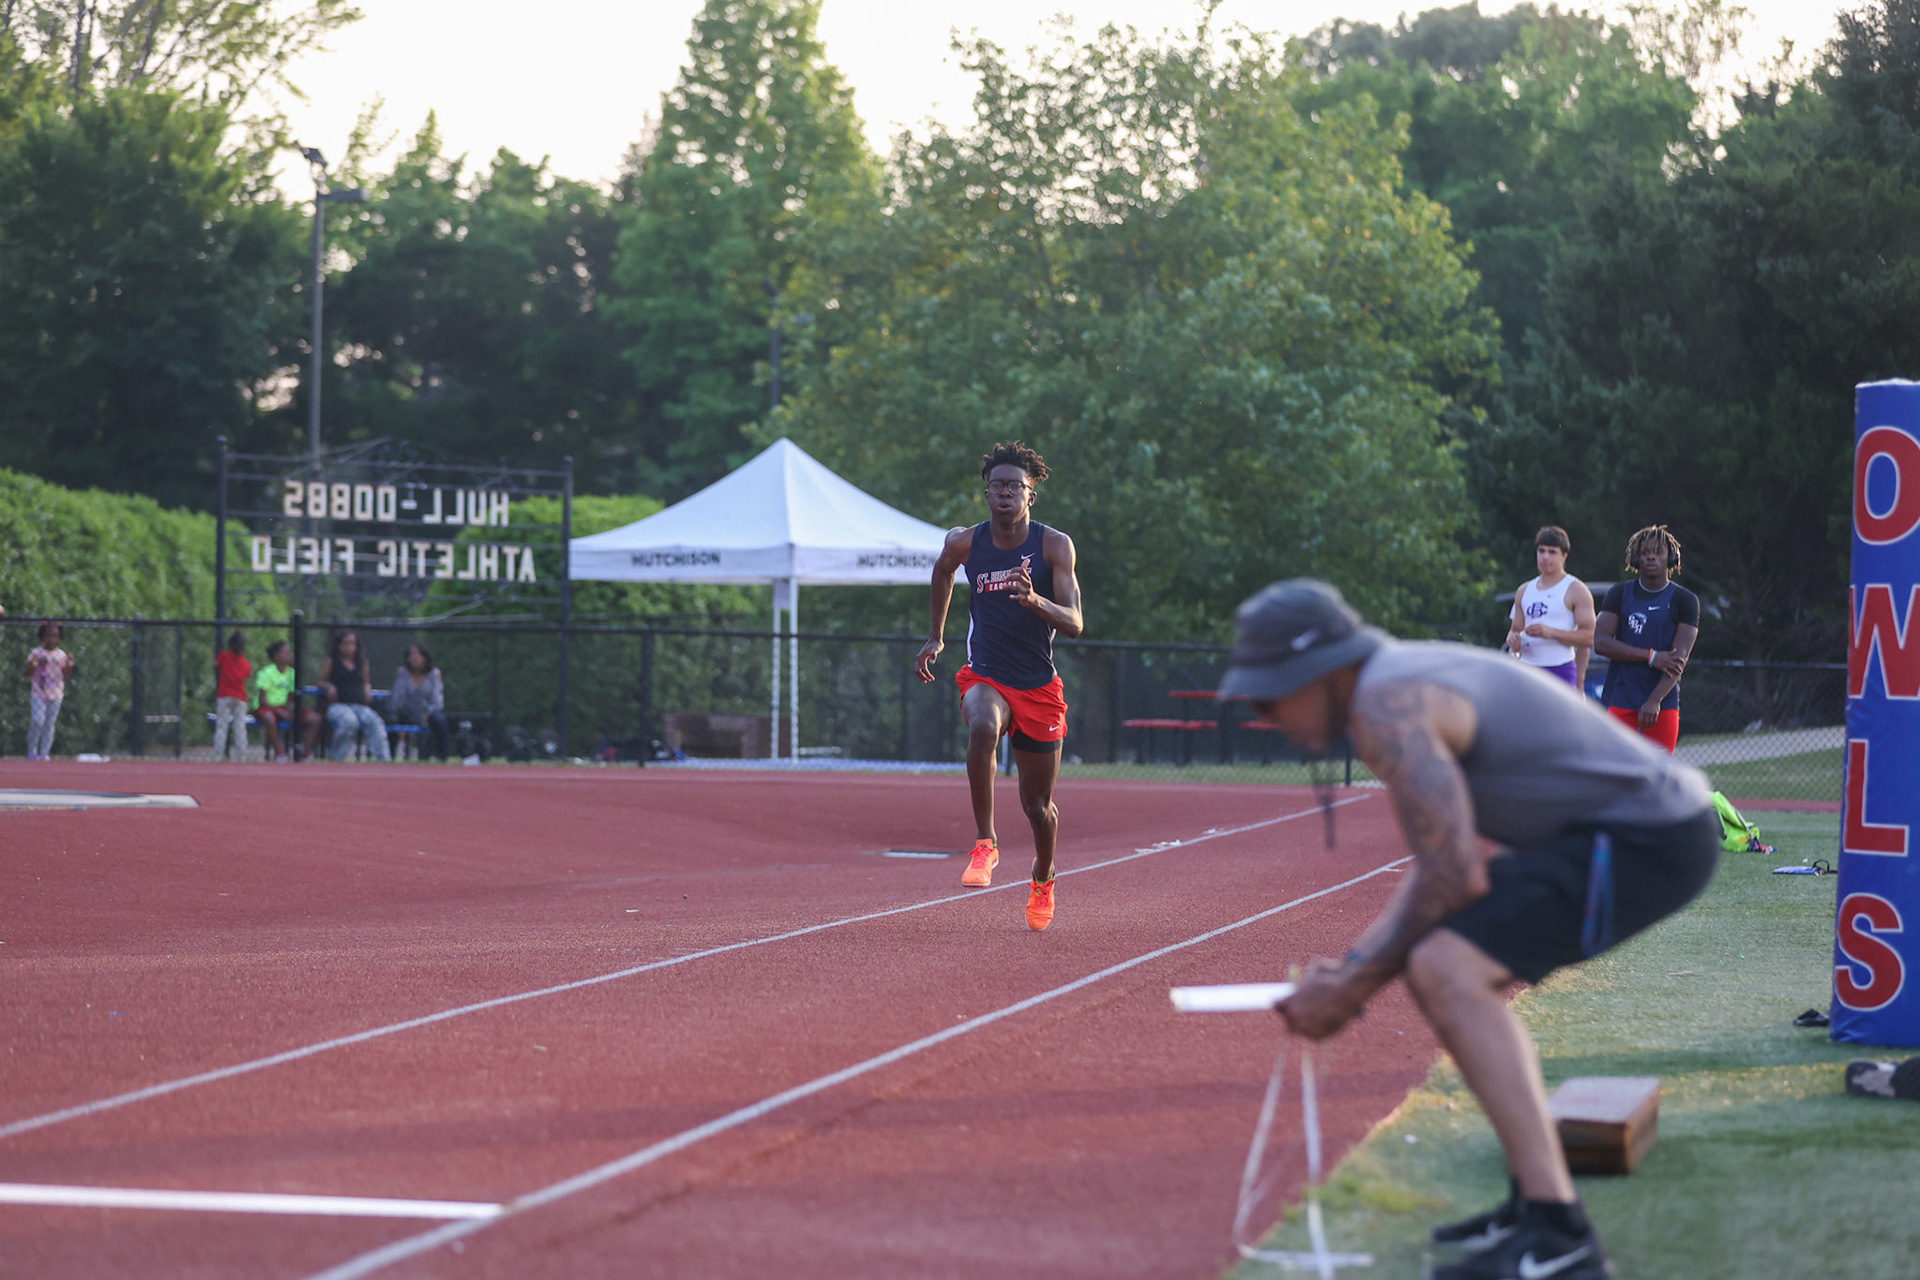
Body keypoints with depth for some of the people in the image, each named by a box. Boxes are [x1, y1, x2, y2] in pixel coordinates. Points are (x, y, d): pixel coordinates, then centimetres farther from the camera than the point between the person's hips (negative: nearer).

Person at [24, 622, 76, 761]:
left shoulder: (61, 655, 7)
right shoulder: (36, 654, 0)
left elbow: (66, 677, 10)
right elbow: (28, 674, -1)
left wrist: (69, 665, -8)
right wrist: (33, 664, -21)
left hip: (56, 694, 3)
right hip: (38, 693, -3)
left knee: (49, 724, 4)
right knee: (37, 721, -15)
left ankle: (44, 753, 9)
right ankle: (32, 752, -2)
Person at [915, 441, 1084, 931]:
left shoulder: (1055, 545, -8)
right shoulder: (964, 543, -3)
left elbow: (1073, 624, -16)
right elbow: (943, 571, 23)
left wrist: (1034, 600, -34)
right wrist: (934, 637, 25)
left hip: (1038, 685, 0)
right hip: (985, 677, 0)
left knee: (1038, 805, 9)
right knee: (982, 727, -38)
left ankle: (1043, 880, 41)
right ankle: (984, 844, -30)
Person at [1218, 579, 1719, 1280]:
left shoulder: (1386, 707, -16)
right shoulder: (1407, 675, 16)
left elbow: (1454, 878, -19)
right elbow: (1442, 860, 21)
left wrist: (1357, 987, -9)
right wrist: (1355, 962, 12)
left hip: (1648, 840, -11)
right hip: (1656, 823, 11)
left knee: (1449, 971, -22)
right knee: (1448, 962, 20)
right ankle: (1539, 1198, 20)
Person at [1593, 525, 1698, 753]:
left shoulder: (1684, 600, 3)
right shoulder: (1619, 594, 8)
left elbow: (1680, 657, -7)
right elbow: (1600, 642, -3)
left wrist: (1655, 701, -20)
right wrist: (1651, 656, -12)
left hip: (1663, 703, -1)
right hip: (1620, 699, 1)